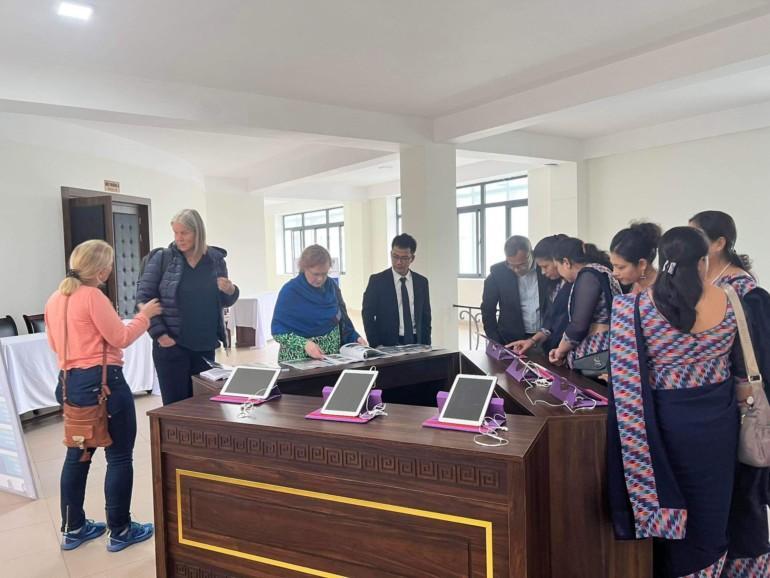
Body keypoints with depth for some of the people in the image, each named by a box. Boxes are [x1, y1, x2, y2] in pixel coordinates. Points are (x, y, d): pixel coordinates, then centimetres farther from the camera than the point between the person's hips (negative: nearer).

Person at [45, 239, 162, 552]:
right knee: (119, 457, 3)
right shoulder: (92, 296, -17)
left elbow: (55, 342, 18)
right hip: (102, 382, -9)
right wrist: (144, 316, -1)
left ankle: (73, 528, 30)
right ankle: (120, 531, 13)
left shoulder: (54, 299, 9)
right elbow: (120, 338, -14)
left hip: (70, 382, 9)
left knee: (78, 454, 19)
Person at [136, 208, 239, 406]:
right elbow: (143, 297, -3)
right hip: (171, 346, -3)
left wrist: (230, 291, -11)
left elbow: (224, 302, 13)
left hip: (205, 346, 3)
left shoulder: (216, 259, 4)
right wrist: (159, 334, -10)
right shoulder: (162, 258, -4)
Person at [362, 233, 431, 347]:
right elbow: (368, 315, -1)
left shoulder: (421, 282, 7)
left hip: (415, 343, 3)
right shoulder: (377, 280, -2)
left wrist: (426, 346, 2)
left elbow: (425, 317, 12)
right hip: (387, 345, -2)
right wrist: (376, 345, -10)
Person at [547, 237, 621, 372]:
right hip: (598, 353, 9)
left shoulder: (588, 275, -12)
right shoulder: (597, 272, 17)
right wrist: (563, 350, 13)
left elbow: (579, 325, -18)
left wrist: (560, 350, -2)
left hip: (598, 357, -9)